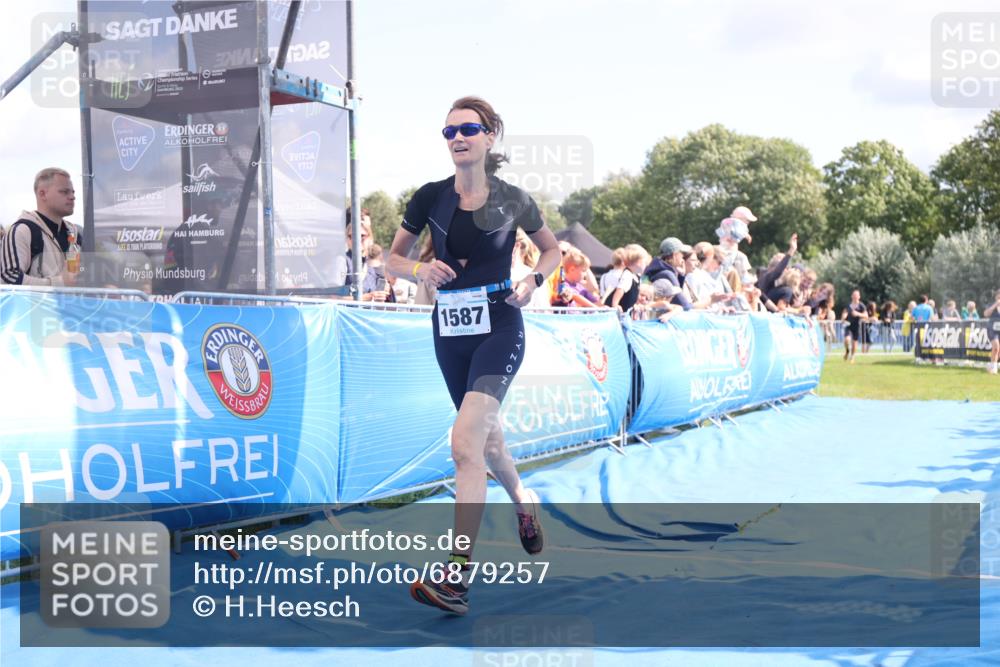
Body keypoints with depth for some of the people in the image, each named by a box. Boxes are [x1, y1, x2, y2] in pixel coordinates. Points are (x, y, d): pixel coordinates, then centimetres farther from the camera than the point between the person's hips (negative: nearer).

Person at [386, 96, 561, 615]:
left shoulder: (513, 200, -3)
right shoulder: (429, 197, 1)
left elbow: (552, 249, 13)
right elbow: (393, 258, 9)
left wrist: (533, 280, -7)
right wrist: (419, 270, -13)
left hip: (499, 329, -4)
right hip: (450, 332, 4)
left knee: (465, 443, -20)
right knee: (487, 439, 19)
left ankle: (457, 578, -19)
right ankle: (525, 503, 51)